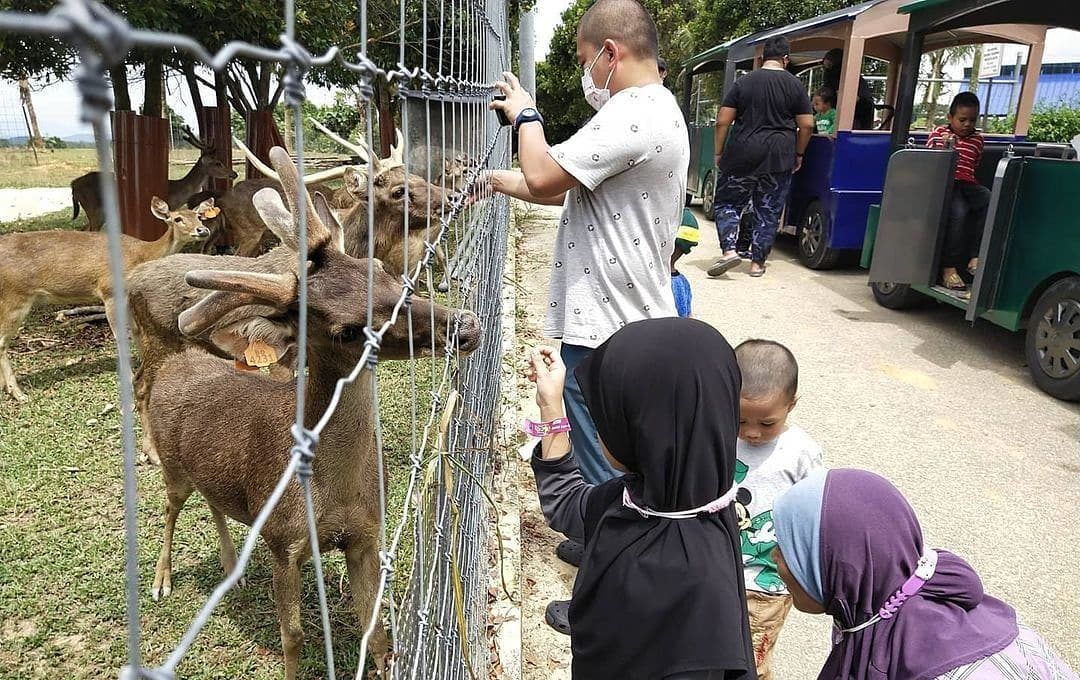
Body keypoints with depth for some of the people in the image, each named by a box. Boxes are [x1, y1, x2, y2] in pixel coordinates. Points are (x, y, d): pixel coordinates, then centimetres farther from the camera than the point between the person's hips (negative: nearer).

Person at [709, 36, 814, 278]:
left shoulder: (743, 82, 2)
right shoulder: (795, 85, 3)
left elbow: (722, 122, -2)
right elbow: (807, 125, 2)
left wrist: (719, 153, 7)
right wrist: (798, 154, 15)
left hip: (742, 155, -1)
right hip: (779, 159, 1)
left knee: (726, 203, 12)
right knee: (768, 211, 9)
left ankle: (729, 250, -5)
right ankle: (757, 262, 11)